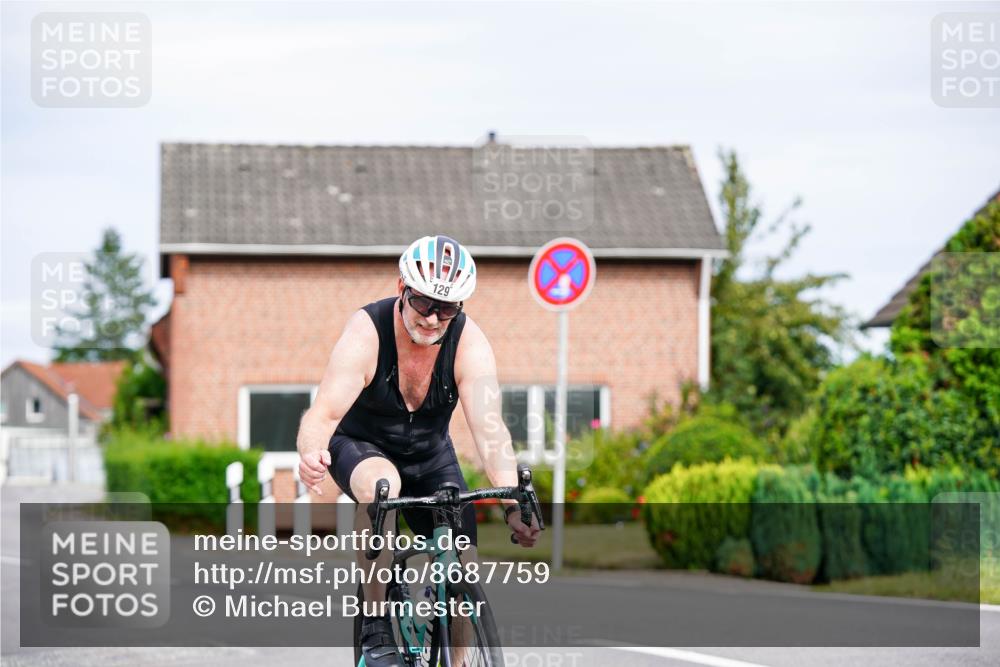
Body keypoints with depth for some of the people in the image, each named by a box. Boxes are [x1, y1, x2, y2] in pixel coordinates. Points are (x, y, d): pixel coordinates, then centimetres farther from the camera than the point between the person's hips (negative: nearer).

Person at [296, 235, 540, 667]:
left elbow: (489, 428, -32)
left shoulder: (469, 344, -23)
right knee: (381, 483, -37)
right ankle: (376, 628, -28)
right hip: (360, 446, -3)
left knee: (462, 565, -12)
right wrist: (311, 454, -61)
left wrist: (514, 505, -46)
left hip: (429, 456, 3)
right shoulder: (365, 334, -28)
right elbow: (324, 413, -37)